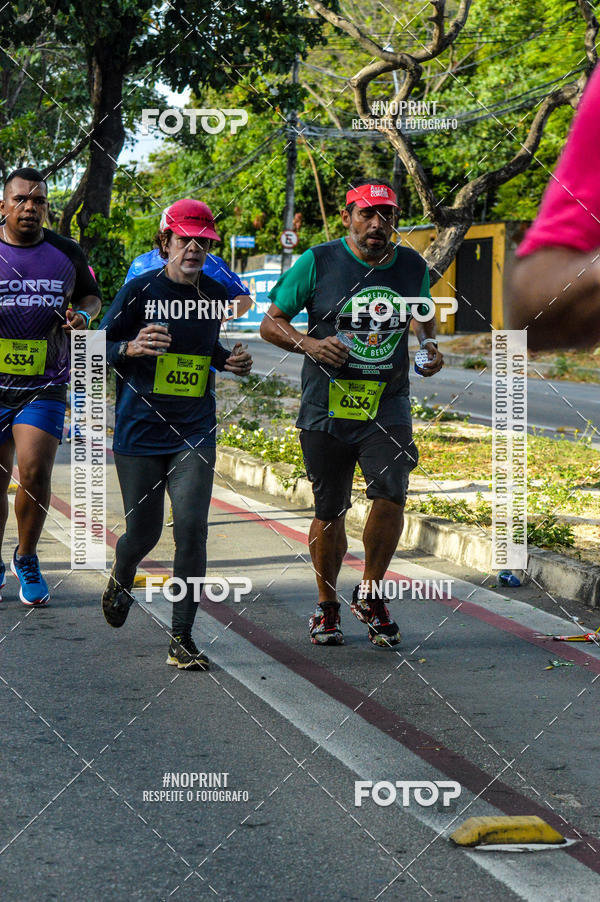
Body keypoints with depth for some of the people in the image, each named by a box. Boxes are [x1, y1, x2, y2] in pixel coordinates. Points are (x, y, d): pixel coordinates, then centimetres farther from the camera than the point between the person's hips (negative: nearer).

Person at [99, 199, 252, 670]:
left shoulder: (216, 294, 5)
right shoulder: (140, 289, -5)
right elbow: (99, 348, -3)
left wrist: (231, 361, 2)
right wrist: (133, 348, -24)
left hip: (195, 432, 2)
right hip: (140, 428, -2)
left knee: (192, 527, -11)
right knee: (144, 530, 5)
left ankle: (182, 640, -4)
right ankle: (121, 579, 43)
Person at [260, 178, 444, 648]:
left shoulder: (412, 267, 3)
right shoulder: (318, 262, -5)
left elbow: (423, 315, 24)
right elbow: (271, 323, 1)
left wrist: (431, 345, 3)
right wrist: (308, 344, -17)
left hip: (387, 407, 1)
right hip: (326, 410, -1)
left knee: (391, 495, -18)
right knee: (330, 512, 7)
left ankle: (371, 594, 5)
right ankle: (327, 605, 28)